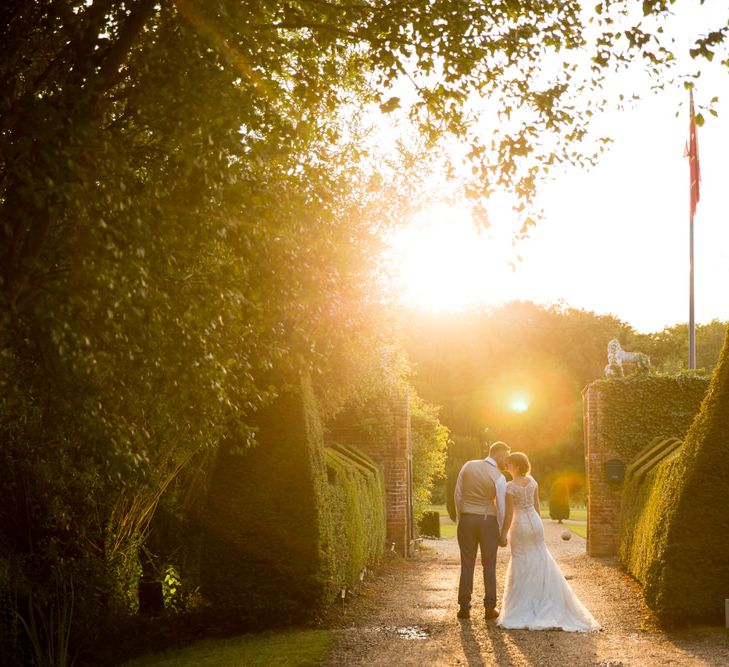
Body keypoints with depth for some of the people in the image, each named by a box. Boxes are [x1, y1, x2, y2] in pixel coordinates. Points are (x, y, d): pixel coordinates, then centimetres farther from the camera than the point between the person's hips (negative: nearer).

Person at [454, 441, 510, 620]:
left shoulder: (468, 466, 0)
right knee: (489, 565, 8)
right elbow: (501, 507, -7)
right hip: (488, 521, -2)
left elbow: (458, 495, 4)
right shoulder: (498, 477, -10)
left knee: (467, 564, 8)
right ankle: (490, 608, 9)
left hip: (466, 519, 3)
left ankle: (464, 607, 8)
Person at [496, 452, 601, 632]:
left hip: (519, 526, -5)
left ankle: (522, 609, 7)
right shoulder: (531, 480, 1)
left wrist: (503, 535, -8)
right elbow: (536, 504, 8)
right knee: (540, 562, 14)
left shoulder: (510, 487, -16)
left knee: (521, 565, 4)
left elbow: (509, 514, -16)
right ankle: (549, 606, 17)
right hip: (535, 522, 5)